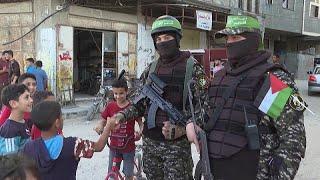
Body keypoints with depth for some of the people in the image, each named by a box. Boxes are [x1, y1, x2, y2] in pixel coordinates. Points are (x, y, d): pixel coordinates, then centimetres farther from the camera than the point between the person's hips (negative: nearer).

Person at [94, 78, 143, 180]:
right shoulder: (110, 106, -4)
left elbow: (141, 123, -6)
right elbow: (103, 120, 6)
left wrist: (140, 132, -27)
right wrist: (100, 126, -16)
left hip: (128, 146, -2)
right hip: (114, 146, 3)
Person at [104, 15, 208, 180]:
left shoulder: (192, 68, -5)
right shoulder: (150, 70, 9)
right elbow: (139, 104, 12)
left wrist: (181, 128, -24)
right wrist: (122, 115, -7)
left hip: (177, 143, -4)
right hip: (150, 142, 5)